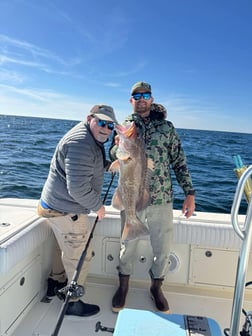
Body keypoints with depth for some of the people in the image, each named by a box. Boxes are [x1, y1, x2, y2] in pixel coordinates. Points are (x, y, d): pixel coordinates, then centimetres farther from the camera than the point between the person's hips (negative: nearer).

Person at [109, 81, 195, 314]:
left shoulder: (166, 127, 3)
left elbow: (179, 162, 4)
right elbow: (113, 161, 0)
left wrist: (190, 194, -2)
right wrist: (117, 147, -22)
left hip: (162, 199, 0)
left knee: (163, 247, 9)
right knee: (128, 244, 13)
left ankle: (156, 287, 35)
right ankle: (123, 286, 36)